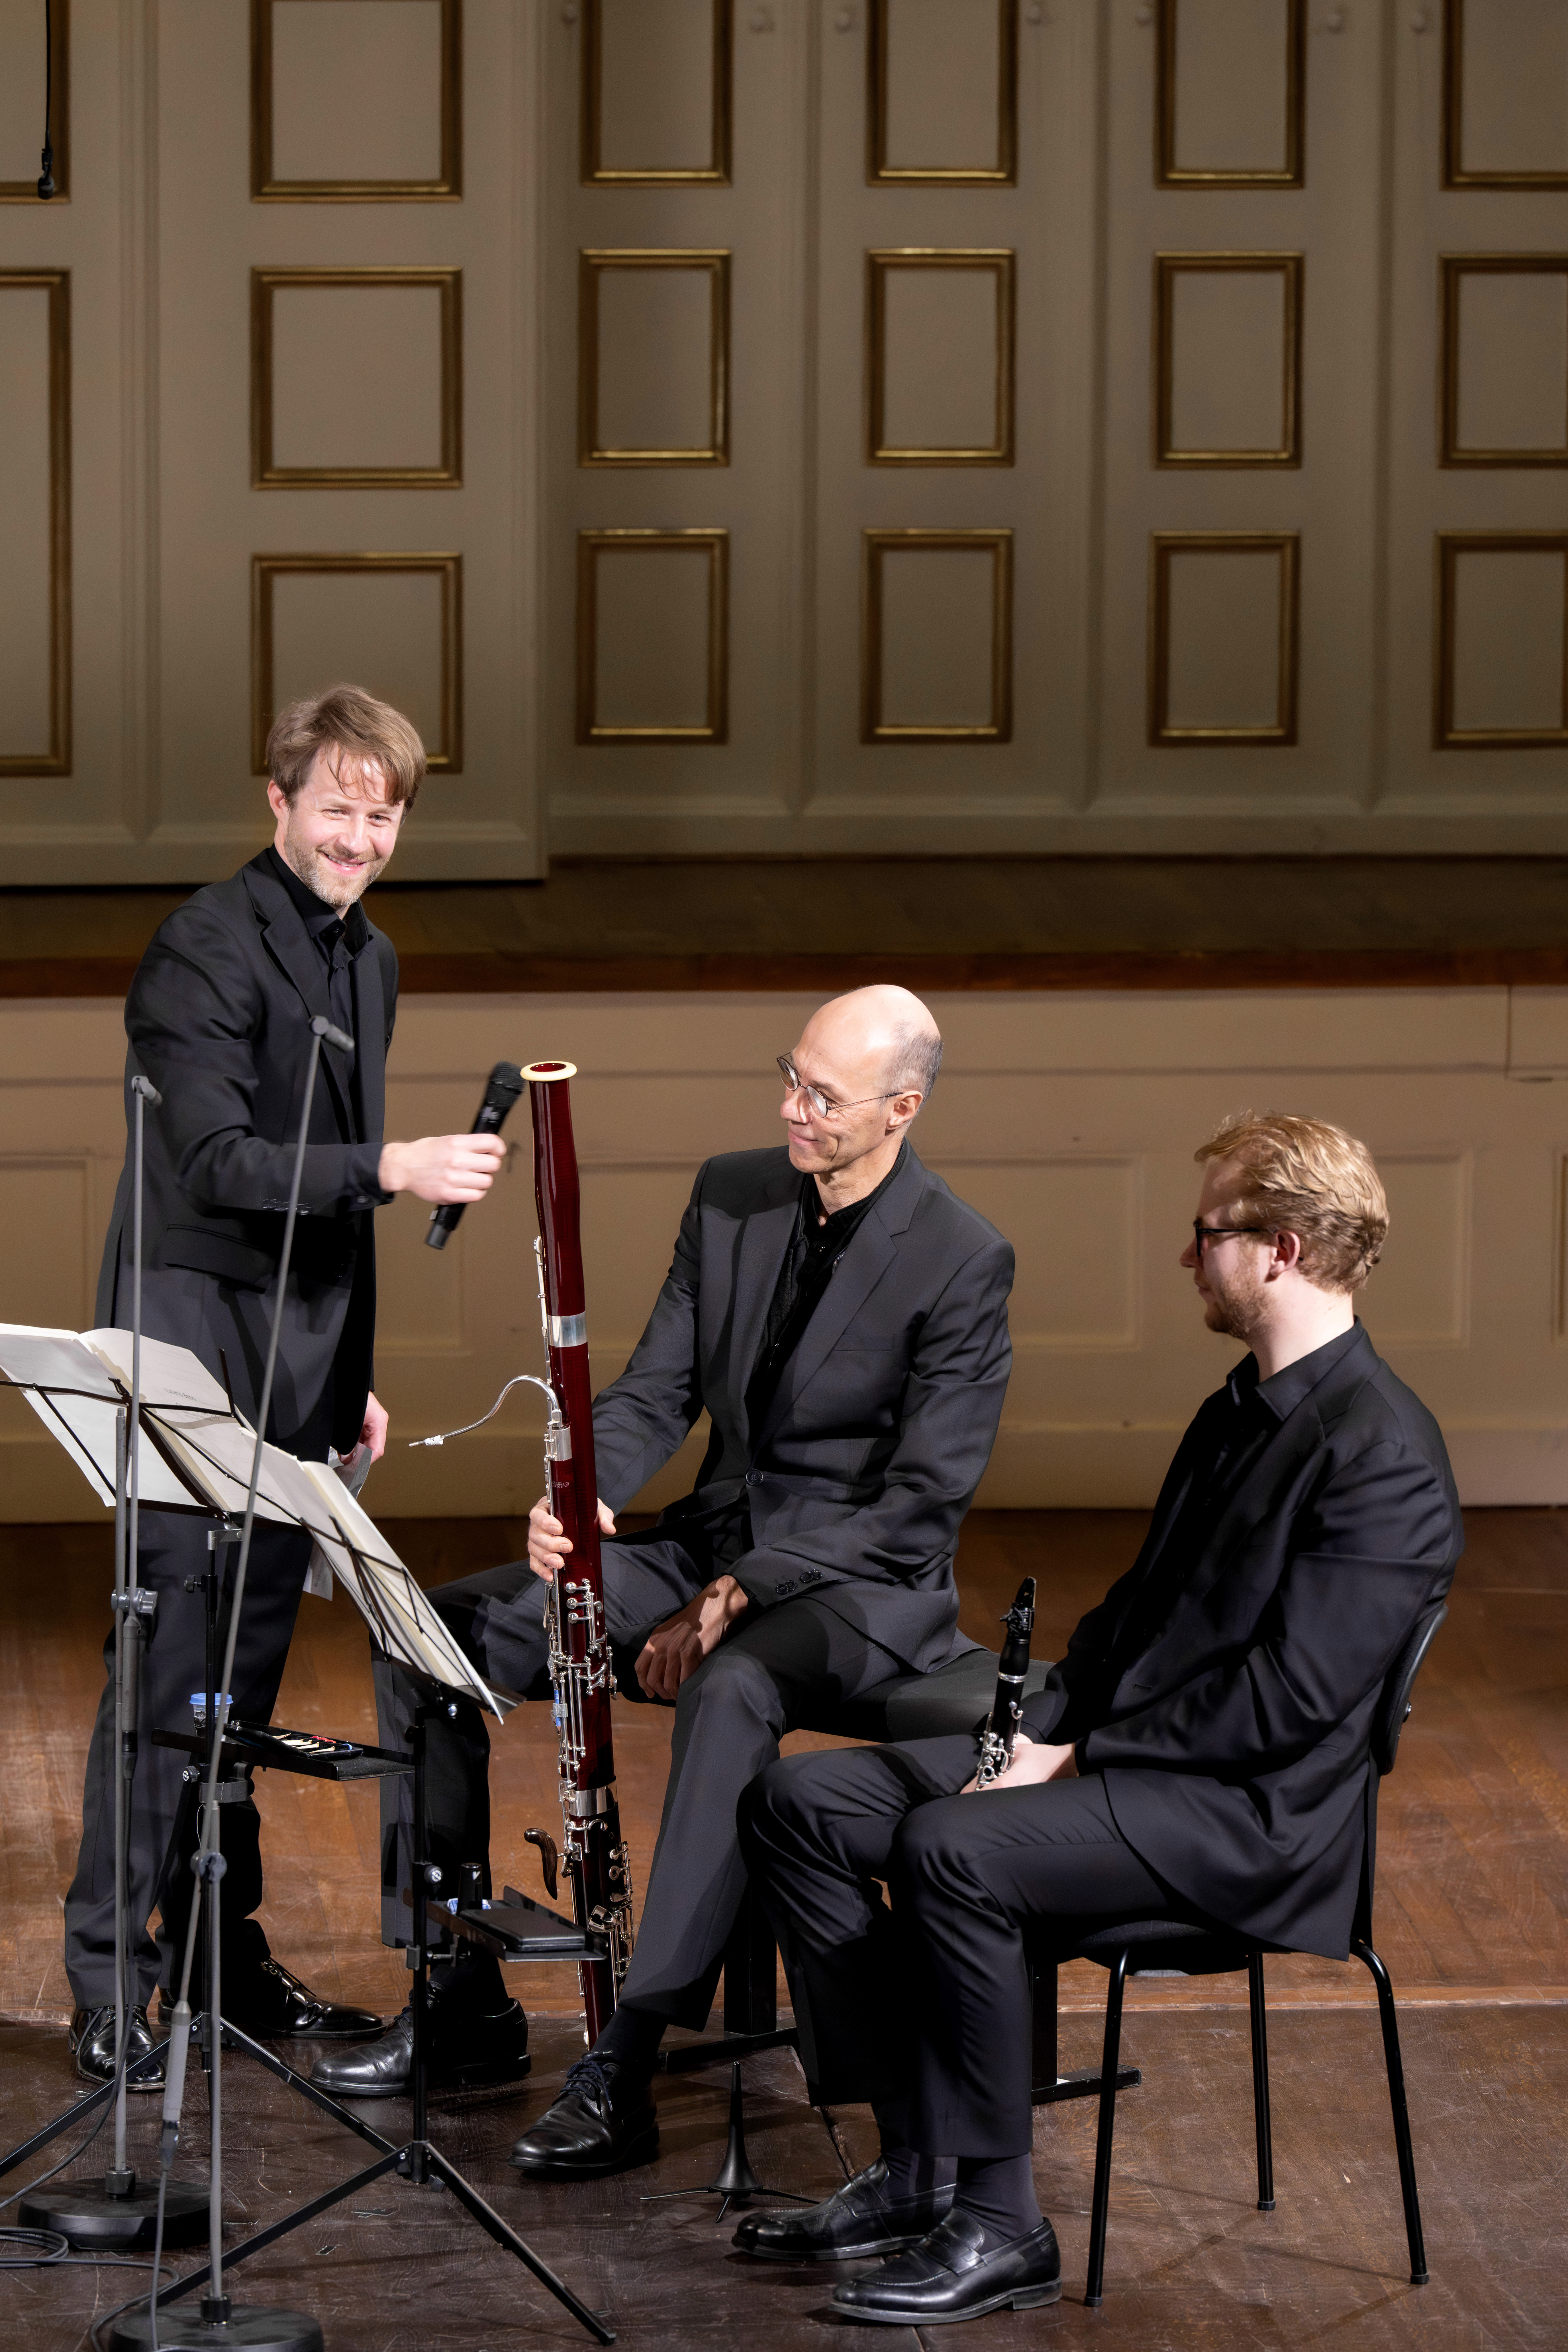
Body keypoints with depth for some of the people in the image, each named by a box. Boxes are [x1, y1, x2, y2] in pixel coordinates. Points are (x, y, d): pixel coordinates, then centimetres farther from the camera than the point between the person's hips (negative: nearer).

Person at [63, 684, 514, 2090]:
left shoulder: (367, 960, 15)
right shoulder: (207, 948, -12)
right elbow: (215, 1163, -21)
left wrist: (355, 1374, 21)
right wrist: (391, 1169, -31)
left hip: (299, 1359, 8)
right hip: (195, 1349, -8)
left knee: (252, 1661, 11)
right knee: (175, 1657, -10)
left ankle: (225, 1954, 18)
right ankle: (112, 1980, -6)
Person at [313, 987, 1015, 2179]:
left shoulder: (962, 1261, -14)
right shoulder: (733, 1197, 5)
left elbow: (922, 1506, -16)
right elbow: (659, 1392, 6)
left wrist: (736, 1598, -21)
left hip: (862, 1581, -7)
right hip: (714, 1545, 7)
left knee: (734, 1691, -40)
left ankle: (624, 2070, -39)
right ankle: (457, 1995, 1)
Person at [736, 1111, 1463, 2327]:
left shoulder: (1382, 1452, -16)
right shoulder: (1244, 1406, 16)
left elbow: (1291, 1697, -21)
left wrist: (1080, 1758, -16)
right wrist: (1044, 1723, 3)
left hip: (1249, 1813, -10)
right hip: (1113, 1753, 10)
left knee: (955, 1852, -33)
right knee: (801, 1804, -1)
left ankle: (999, 2227, -22)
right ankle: (918, 2167, -1)